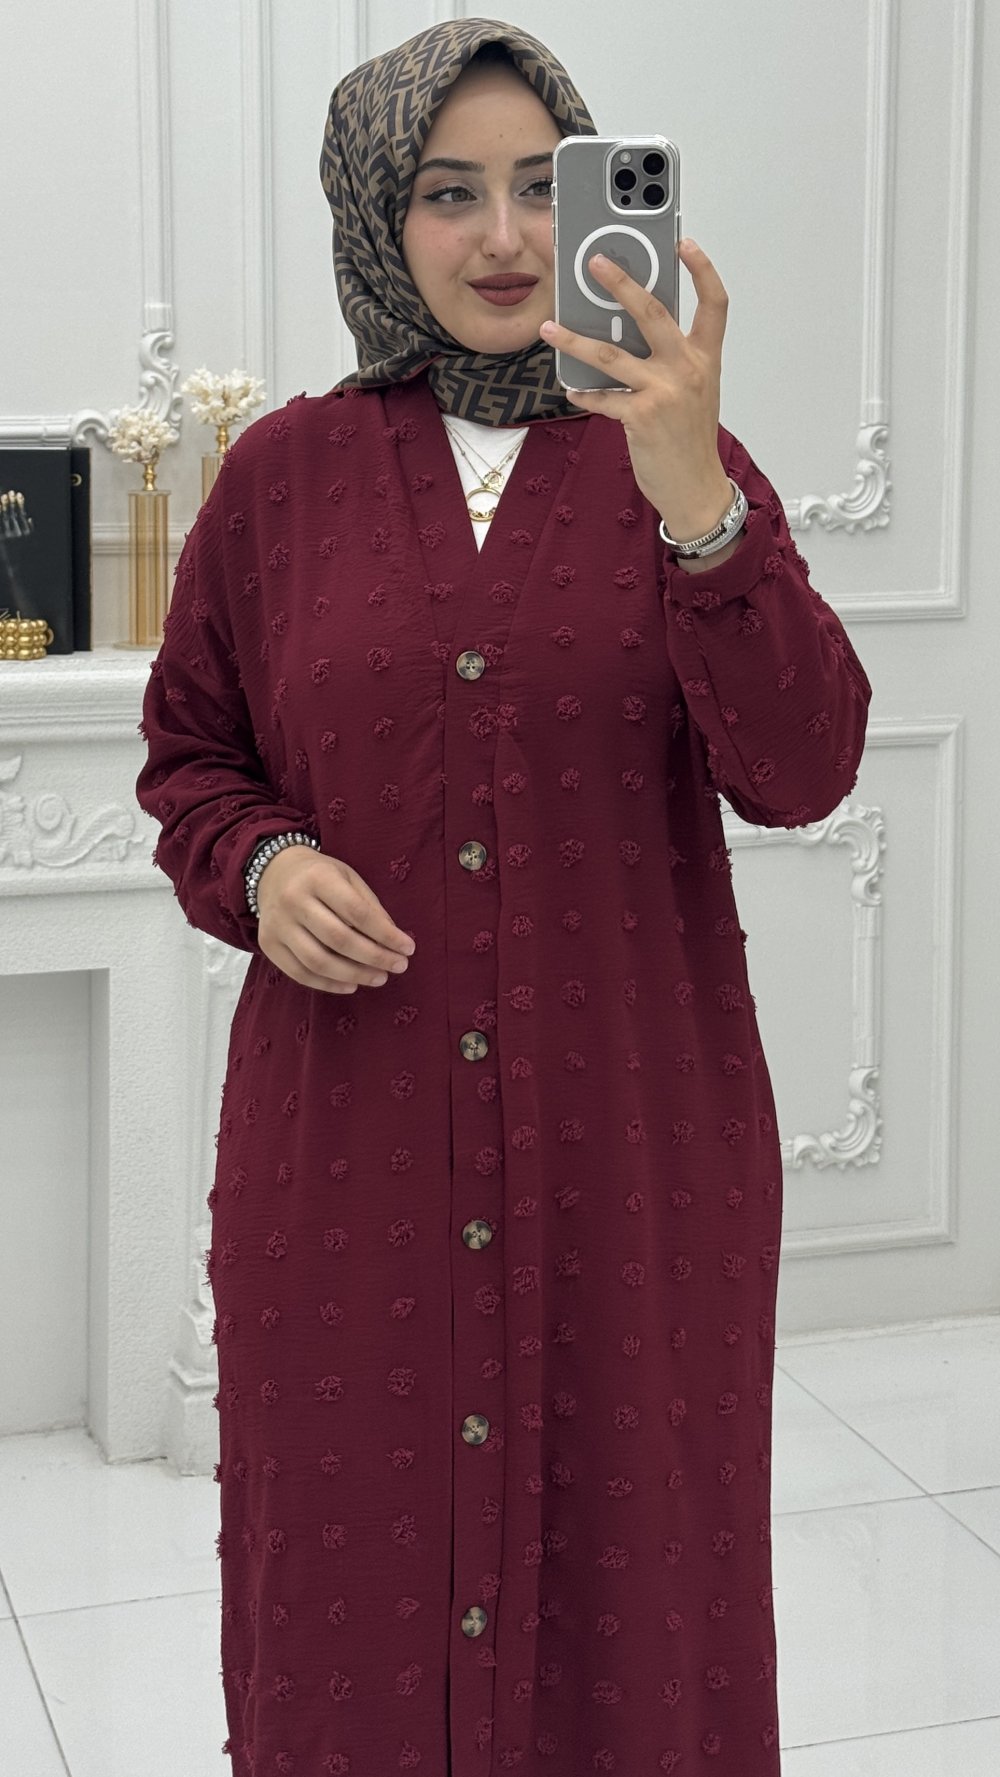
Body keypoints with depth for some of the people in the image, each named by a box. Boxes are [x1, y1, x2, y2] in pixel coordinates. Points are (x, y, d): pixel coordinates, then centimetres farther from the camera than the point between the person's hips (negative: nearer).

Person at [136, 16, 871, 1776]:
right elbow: (188, 752, 13)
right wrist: (257, 865, -9)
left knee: (627, 1543, 10)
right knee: (360, 1559, 10)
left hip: (628, 1139, 0)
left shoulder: (681, 464, 1)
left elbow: (798, 771, -12)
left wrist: (694, 496, -26)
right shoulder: (284, 474, 3)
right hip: (354, 1143, 1)